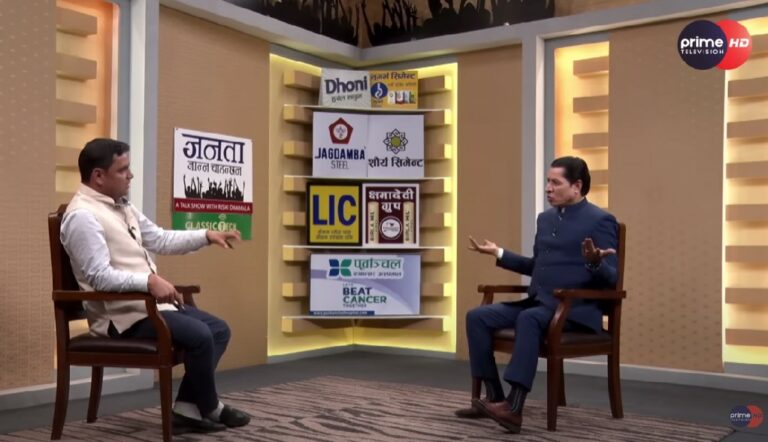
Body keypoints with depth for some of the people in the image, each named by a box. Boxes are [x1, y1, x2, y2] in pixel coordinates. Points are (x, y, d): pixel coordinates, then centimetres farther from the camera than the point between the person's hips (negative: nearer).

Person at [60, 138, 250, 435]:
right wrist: (149, 281, -36)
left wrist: (207, 236, 10)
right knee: (199, 335, -23)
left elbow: (160, 239, 20)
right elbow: (100, 277, -25)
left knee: (219, 329, 3)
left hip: (149, 303, 10)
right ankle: (209, 408, 1)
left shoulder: (122, 206, 14)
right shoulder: (83, 215, -17)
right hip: (122, 314, -10)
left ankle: (187, 410, 0)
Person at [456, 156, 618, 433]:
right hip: (538, 303, 8)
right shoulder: (545, 218, 17)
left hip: (576, 310, -8)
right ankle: (494, 397, -9)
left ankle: (514, 408, -39)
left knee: (529, 318, -38)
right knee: (477, 316, -11)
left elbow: (610, 280, -11)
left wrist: (594, 262, -32)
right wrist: (498, 254, 21)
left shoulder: (601, 221, -5)